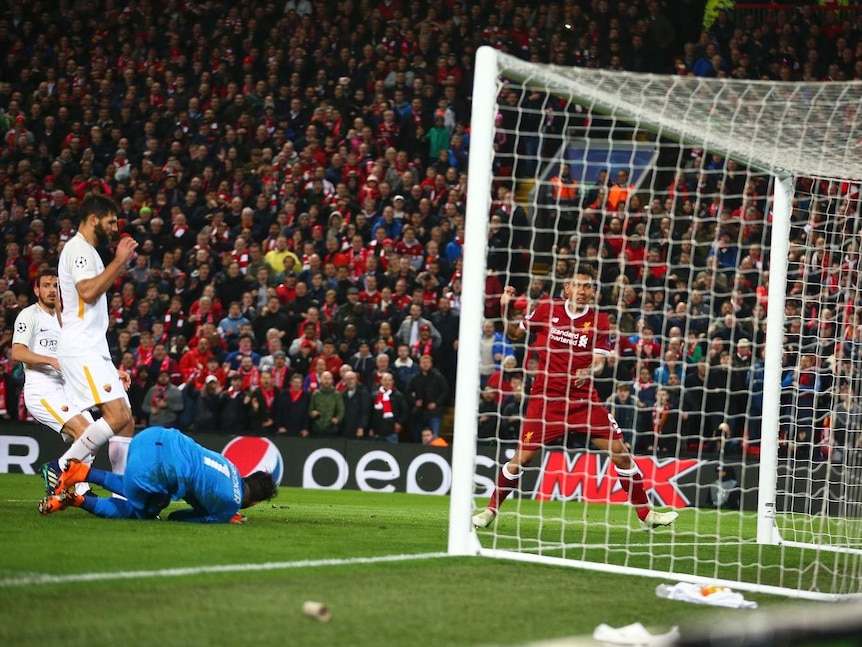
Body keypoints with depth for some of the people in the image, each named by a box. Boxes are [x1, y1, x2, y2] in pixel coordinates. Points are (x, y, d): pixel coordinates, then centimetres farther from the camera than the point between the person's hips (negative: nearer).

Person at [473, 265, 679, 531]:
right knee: (521, 458, -6)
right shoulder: (546, 309, 1)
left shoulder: (599, 321, 0)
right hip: (546, 397, -1)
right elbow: (515, 334, 13)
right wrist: (506, 310, -4)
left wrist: (588, 372, -27)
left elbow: (599, 362, -5)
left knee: (621, 453, -3)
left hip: (584, 398, 1)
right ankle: (491, 510, 14)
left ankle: (645, 514, 11)